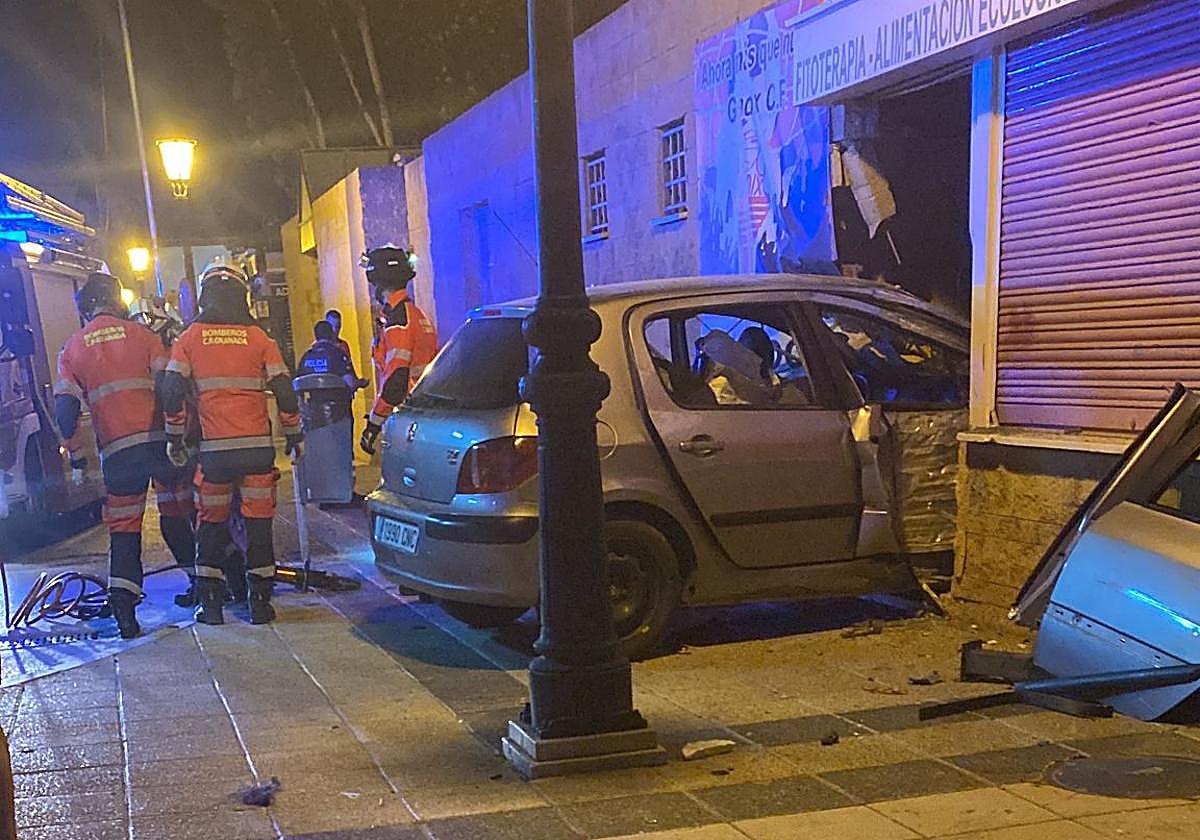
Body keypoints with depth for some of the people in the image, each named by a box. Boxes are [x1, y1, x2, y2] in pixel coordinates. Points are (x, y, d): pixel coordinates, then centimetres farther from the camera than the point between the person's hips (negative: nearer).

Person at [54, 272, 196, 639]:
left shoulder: (72, 350, 8)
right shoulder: (140, 334, 2)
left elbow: (65, 409, 3)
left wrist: (74, 453, 13)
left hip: (116, 450, 1)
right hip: (160, 440, -1)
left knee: (123, 525, 7)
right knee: (177, 515, 15)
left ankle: (122, 598, -8)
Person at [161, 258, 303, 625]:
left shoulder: (190, 338, 4)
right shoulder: (259, 338, 3)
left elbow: (172, 392, 0)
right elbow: (284, 392, 1)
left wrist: (175, 438, 11)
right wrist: (295, 436, 12)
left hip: (214, 449, 0)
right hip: (258, 446, 0)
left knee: (212, 525, 13)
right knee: (259, 523, 8)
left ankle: (211, 604, 14)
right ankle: (260, 603, 10)